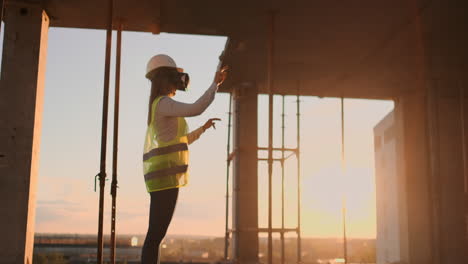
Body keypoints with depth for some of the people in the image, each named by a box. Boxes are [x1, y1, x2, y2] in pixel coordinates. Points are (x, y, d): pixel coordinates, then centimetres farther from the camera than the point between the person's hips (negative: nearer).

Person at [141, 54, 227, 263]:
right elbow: (195, 109, -22)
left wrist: (203, 129, 32)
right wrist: (215, 84, -12)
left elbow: (179, 141, 33)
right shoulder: (163, 103, -7)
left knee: (156, 234, 8)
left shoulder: (159, 106, 24)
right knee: (156, 234, -12)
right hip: (165, 176, -10)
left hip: (161, 178, 10)